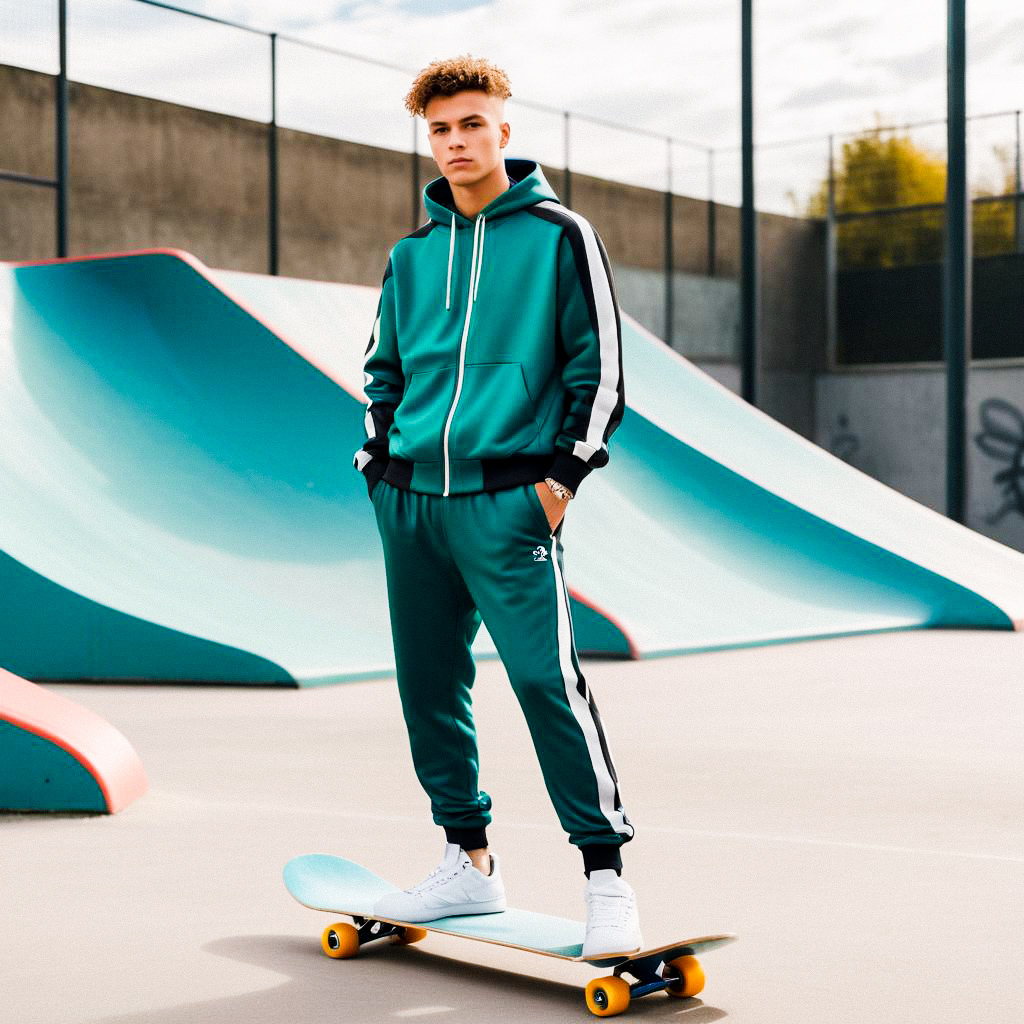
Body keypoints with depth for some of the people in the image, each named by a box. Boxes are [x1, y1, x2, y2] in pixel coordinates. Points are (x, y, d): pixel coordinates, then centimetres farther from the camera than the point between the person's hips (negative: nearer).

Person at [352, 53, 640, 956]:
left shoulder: (558, 234, 2)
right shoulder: (413, 254, 16)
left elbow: (601, 366, 0)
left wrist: (564, 473, -7)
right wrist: (379, 459, 13)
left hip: (508, 500, -6)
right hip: (409, 500, 6)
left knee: (546, 679, -14)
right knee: (428, 685, 8)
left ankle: (607, 876, -6)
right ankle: (469, 863, 21)